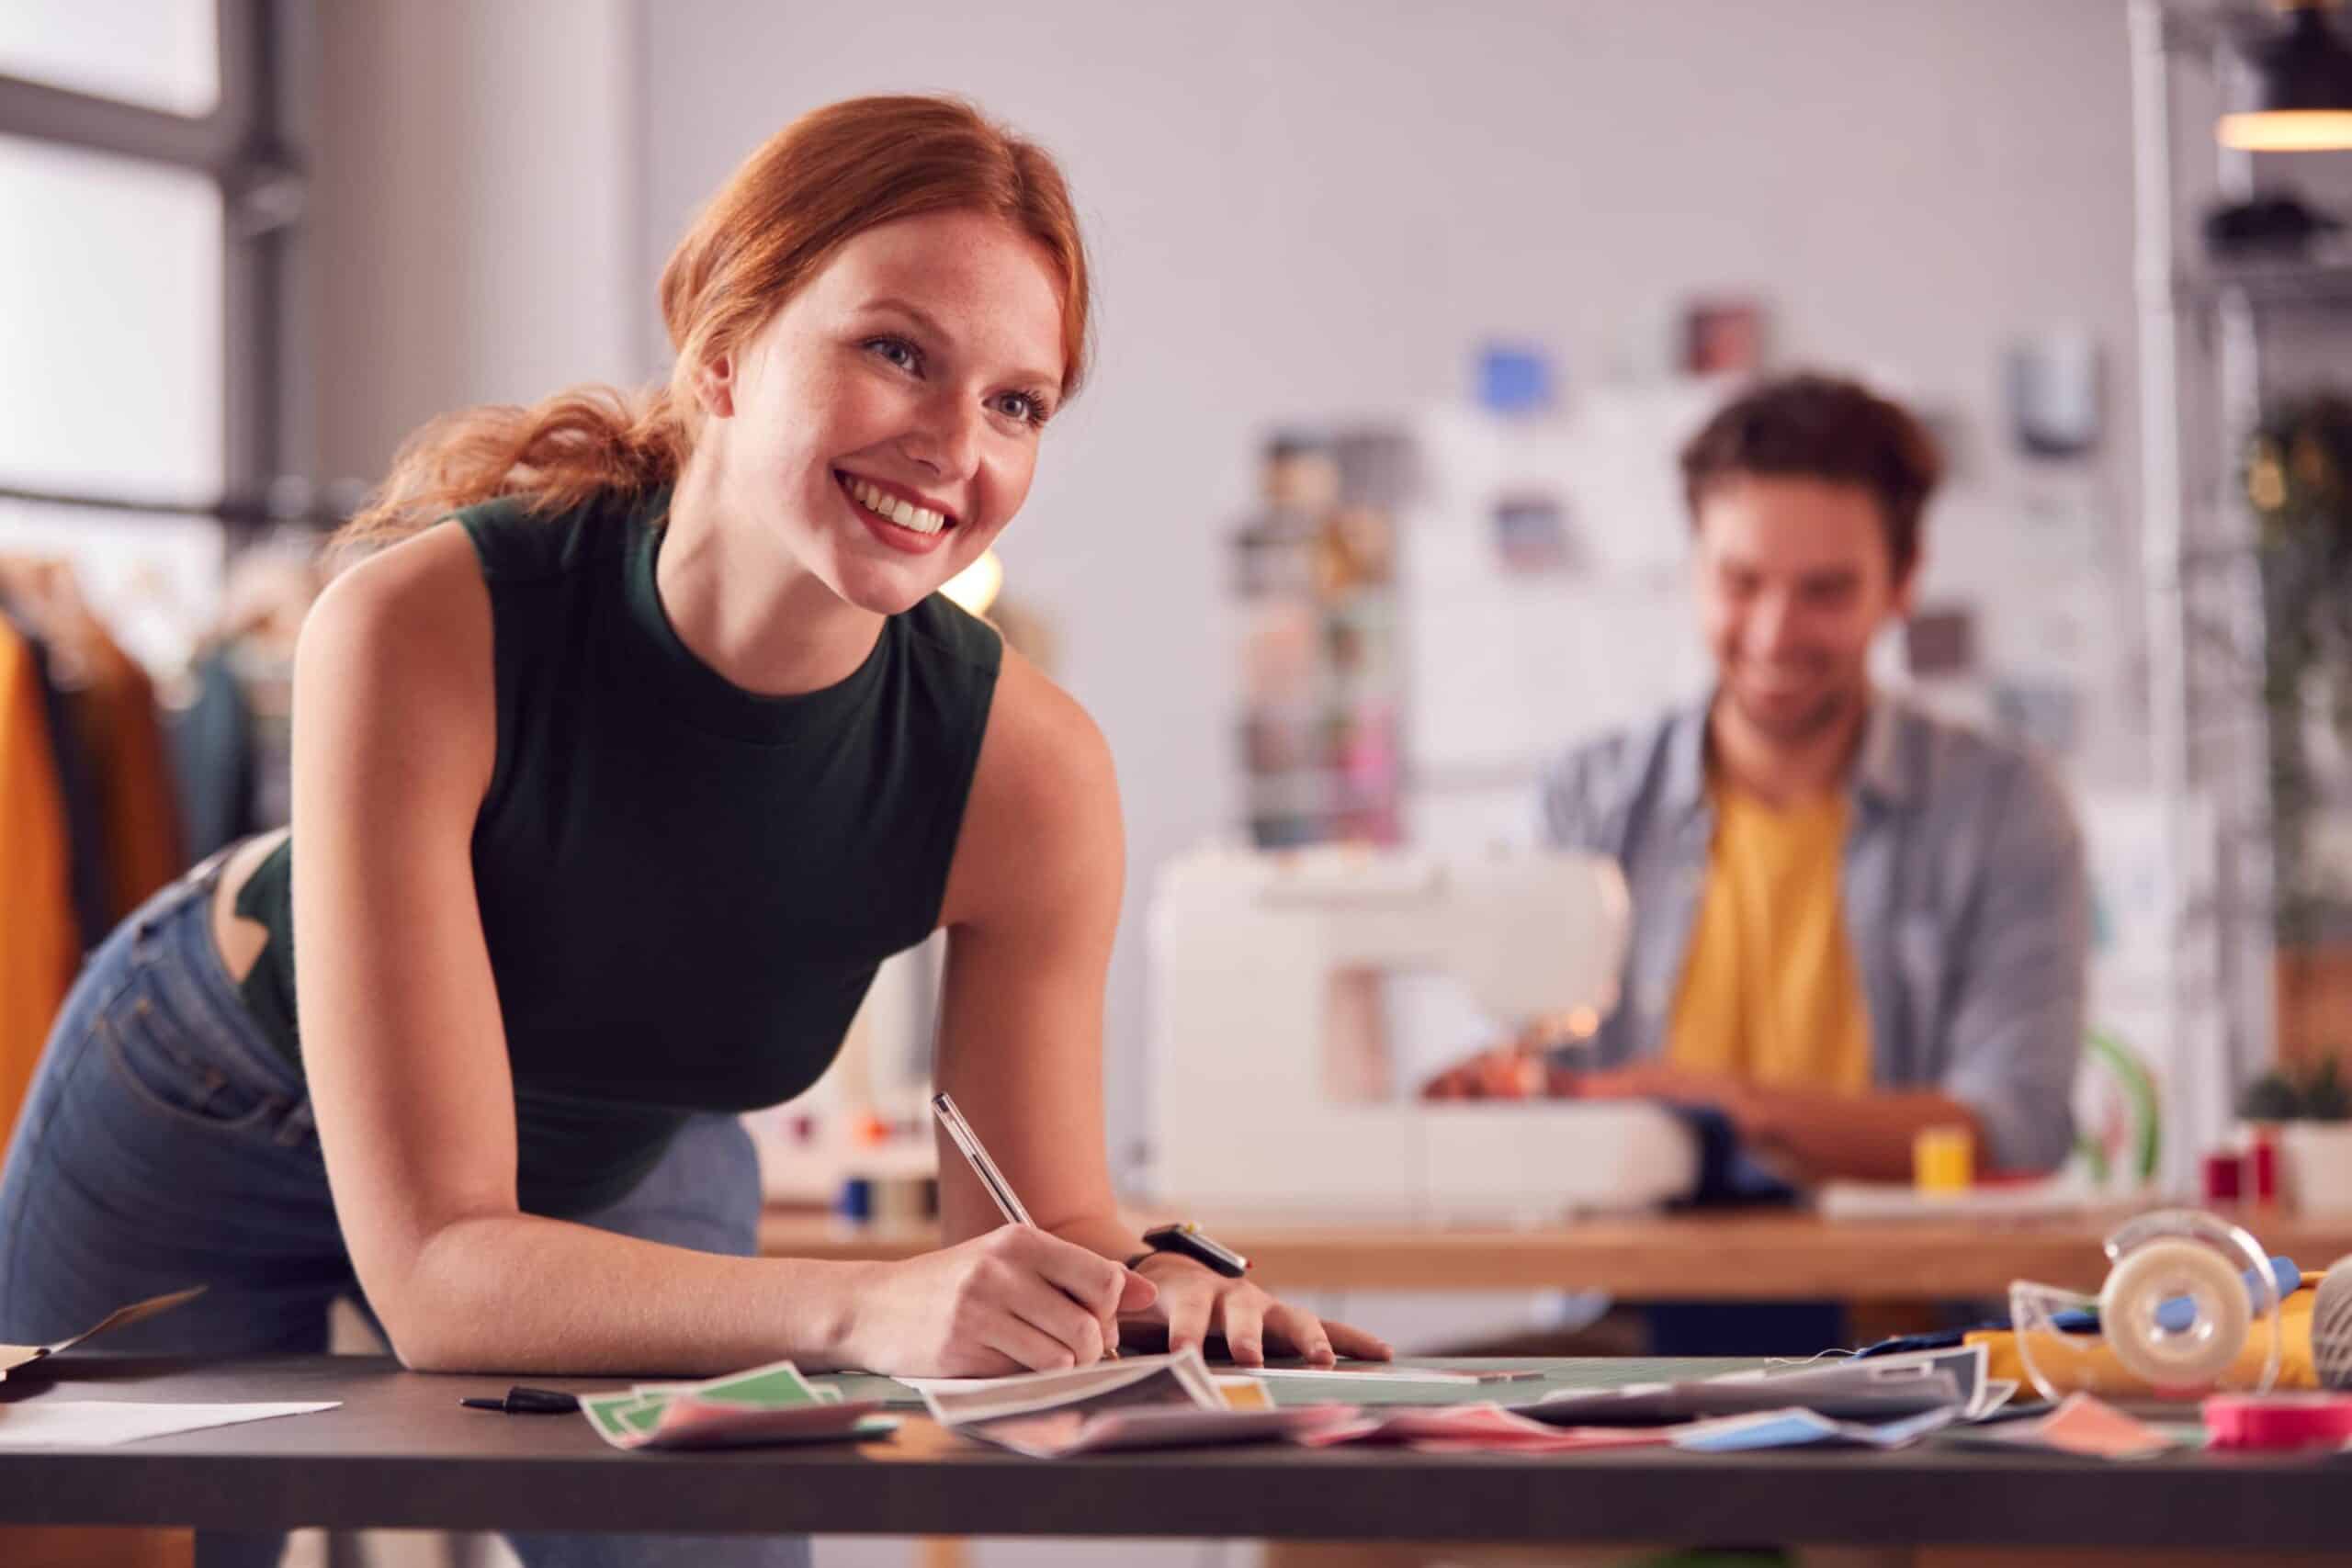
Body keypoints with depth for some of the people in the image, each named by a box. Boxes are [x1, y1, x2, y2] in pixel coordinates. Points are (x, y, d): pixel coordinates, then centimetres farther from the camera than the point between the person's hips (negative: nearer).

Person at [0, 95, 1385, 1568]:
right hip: (212, 1117, -2)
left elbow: (1044, 1224, -20)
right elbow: (436, 1268, -43)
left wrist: (1155, 1288, -43)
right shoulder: (419, 631, -40)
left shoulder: (1029, 769, -30)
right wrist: (864, 1307, -57)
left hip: (618, 1174, 2)